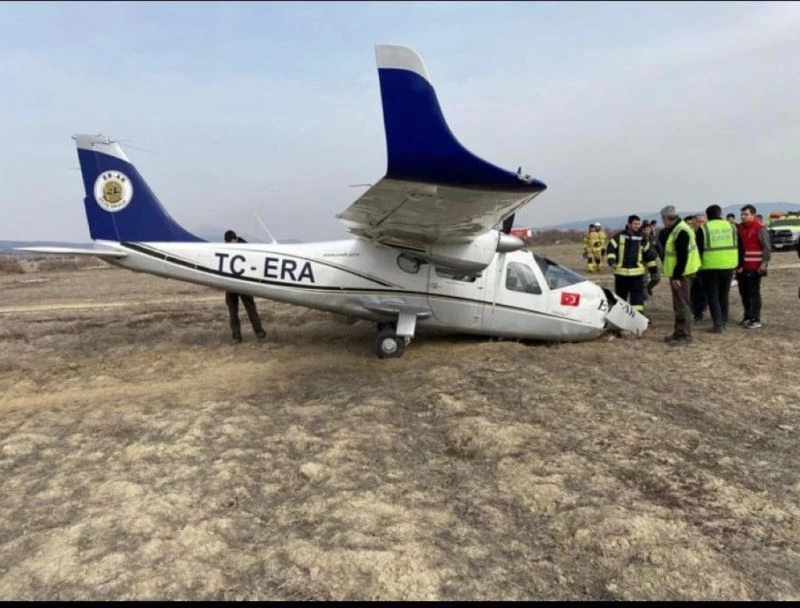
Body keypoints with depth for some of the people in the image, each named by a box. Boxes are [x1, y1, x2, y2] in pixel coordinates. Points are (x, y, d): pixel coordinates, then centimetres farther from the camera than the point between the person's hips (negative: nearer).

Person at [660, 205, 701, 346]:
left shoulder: (681, 231, -18)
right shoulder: (675, 229, 15)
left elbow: (682, 257, -23)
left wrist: (676, 276, -22)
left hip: (681, 274, -11)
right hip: (678, 273, 11)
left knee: (682, 304, -6)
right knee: (679, 304, 16)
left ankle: (685, 335, -1)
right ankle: (679, 332, 24)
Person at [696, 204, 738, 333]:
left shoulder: (703, 229, -4)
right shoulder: (731, 227, 7)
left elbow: (699, 249, -4)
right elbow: (738, 247, 9)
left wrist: (698, 265, 2)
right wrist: (739, 264, 14)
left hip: (709, 267, -4)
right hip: (728, 266, 4)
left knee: (712, 296, 4)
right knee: (724, 295, 17)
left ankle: (718, 324, -2)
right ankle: (723, 322, 23)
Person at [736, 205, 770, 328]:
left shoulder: (760, 229, -10)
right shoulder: (740, 228, 11)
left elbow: (767, 248, -12)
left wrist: (764, 263, -19)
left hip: (754, 267, -7)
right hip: (742, 267, 7)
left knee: (754, 293, -4)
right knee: (744, 292, 13)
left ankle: (756, 319, 1)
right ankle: (747, 316, 25)